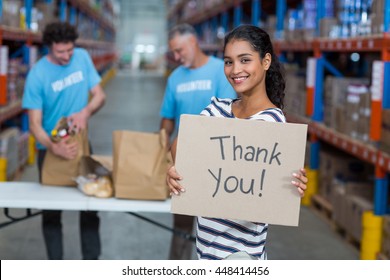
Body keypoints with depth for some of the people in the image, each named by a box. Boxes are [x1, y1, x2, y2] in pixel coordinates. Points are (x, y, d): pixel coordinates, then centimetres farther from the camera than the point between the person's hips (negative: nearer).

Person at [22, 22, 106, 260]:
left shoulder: (82, 57, -8)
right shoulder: (37, 75, -18)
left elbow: (99, 95, -3)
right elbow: (35, 125, -19)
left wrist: (86, 112, -25)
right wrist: (54, 147, -38)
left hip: (81, 144, 3)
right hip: (50, 148, -3)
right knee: (51, 208, 7)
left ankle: (91, 260, 22)